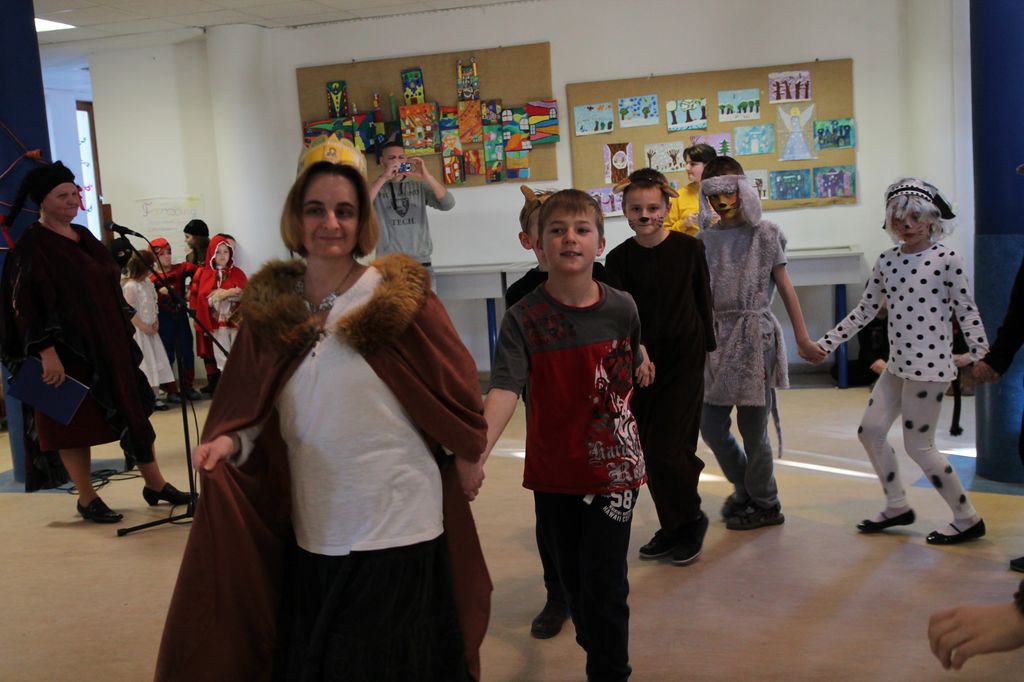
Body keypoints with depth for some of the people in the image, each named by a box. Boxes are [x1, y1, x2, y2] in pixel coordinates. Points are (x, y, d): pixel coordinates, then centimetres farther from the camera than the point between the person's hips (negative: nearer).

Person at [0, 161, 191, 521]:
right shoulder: (31, 247, -11)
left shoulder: (84, 236, 12)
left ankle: (155, 484, 19)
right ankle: (87, 500, 16)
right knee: (75, 423, 3)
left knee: (133, 410, 9)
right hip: (67, 350, -7)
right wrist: (47, 351, -24)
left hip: (107, 344, 7)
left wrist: (124, 334, 18)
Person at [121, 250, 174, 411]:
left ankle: (155, 396, 12)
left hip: (150, 329, 8)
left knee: (155, 363, 8)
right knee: (142, 365, -3)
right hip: (137, 331, -8)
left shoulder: (148, 283, 8)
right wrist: (143, 327, -17)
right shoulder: (130, 286, -16)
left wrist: (155, 321, -1)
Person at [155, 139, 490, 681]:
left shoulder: (397, 296, -10)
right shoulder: (269, 307, 2)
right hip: (310, 528, 4)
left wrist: (466, 458, 6)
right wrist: (230, 442, -13)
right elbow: (253, 410, 7)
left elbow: (455, 386, -2)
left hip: (396, 524, -4)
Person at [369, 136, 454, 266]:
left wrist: (427, 176, -14)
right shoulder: (377, 187, 6)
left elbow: (448, 204, -3)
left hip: (421, 261, 2)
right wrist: (383, 177, -19)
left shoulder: (419, 186, 9)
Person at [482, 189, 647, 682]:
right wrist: (477, 452, -39)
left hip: (613, 468, -1)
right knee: (573, 580, 15)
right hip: (553, 473, 1)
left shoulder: (621, 309, -6)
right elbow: (504, 388, -25)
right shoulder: (524, 318, -11)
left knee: (603, 581, -4)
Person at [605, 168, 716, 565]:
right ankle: (672, 529, 25)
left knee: (667, 449, -9)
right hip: (641, 363, 3)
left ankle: (690, 521, 15)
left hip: (684, 361, -3)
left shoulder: (690, 249, -5)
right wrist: (637, 350, -28)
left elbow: (703, 302, 4)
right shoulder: (619, 258, -2)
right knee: (648, 451, 7)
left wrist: (707, 350, 7)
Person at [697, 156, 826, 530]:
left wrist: (802, 338, -3)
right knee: (711, 426, 6)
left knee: (753, 428, 0)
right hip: (717, 337, 4)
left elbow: (784, 287, 0)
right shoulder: (705, 239, 9)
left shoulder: (765, 234, -1)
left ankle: (765, 505, 20)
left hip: (755, 336, -4)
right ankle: (745, 488, 30)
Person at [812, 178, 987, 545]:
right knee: (870, 430, 8)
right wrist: (825, 343, 9)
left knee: (918, 446, -4)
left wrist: (981, 357, -12)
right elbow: (864, 311, 12)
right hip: (897, 365, 7)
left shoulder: (947, 259, -9)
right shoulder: (886, 261, 7)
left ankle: (968, 519, 12)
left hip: (929, 365, -7)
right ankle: (897, 507, 25)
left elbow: (967, 312, -6)